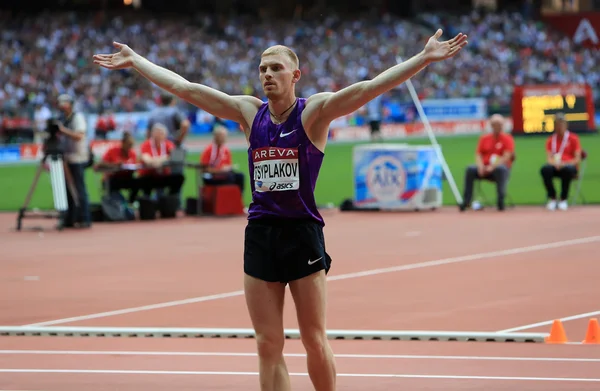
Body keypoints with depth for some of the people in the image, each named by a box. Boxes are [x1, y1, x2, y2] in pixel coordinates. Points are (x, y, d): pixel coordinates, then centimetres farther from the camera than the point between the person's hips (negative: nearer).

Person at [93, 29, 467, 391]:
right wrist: (135, 61, 12)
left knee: (315, 340, 3)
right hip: (260, 235, 4)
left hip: (303, 232, -4)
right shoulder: (248, 111, 6)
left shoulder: (314, 111, -6)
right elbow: (184, 87, 10)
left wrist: (424, 58, -29)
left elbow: (370, 87, -18)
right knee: (268, 344, 4)